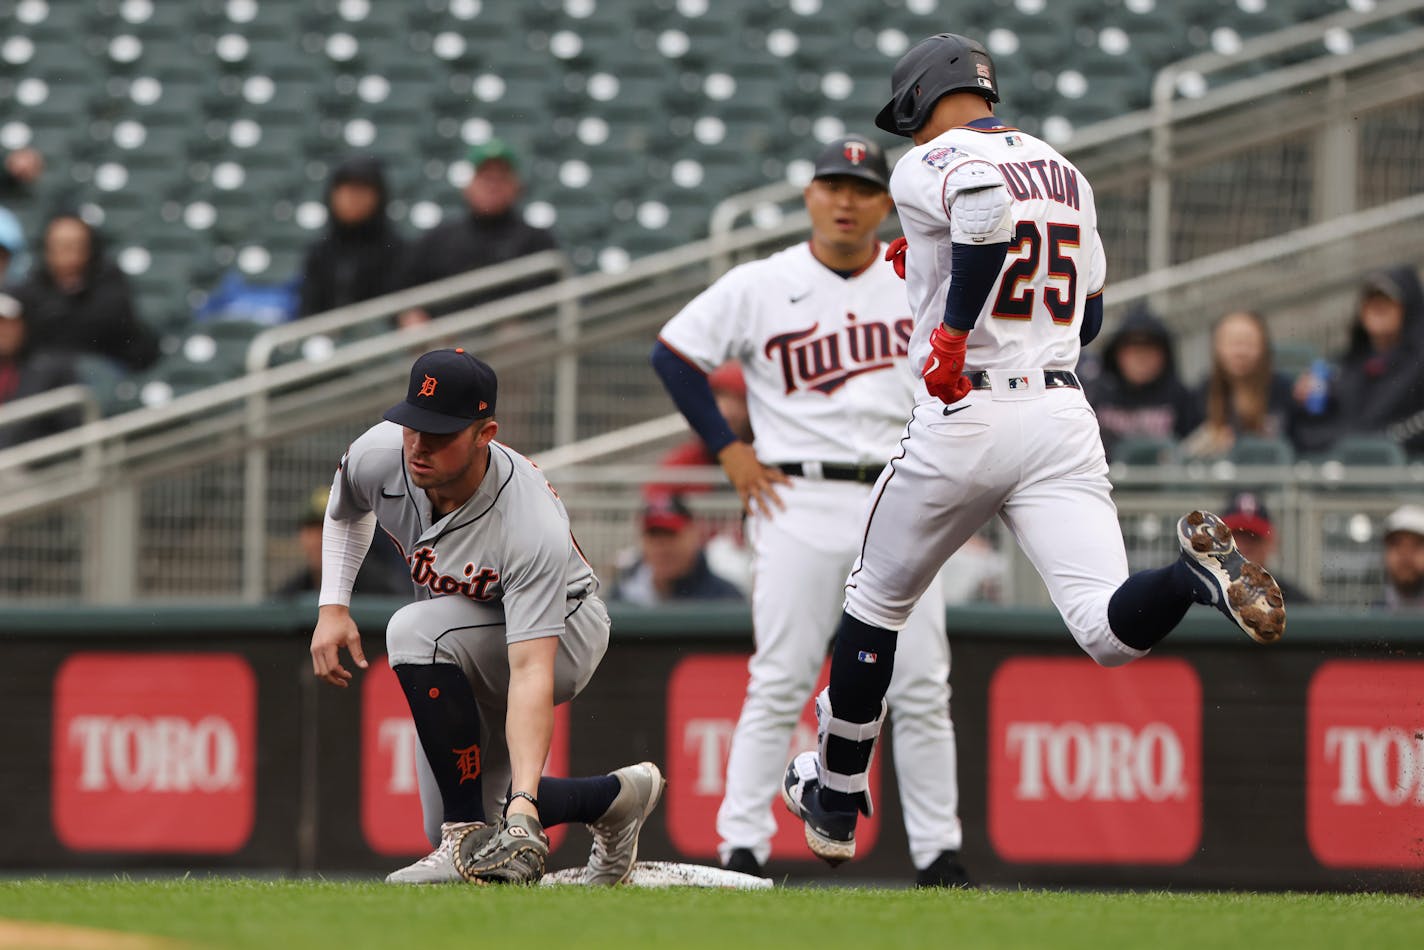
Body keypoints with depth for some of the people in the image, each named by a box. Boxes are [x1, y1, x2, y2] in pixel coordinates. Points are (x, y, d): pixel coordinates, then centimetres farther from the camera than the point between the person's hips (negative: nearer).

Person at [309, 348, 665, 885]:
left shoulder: (534, 532, -40)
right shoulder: (376, 458, -23)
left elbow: (531, 672, -47)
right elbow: (345, 512, 5)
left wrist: (524, 800, -56)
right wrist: (332, 606, -8)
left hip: (565, 634, -7)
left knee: (416, 631, -36)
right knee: (447, 830, 8)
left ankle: (472, 837, -29)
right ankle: (615, 796, 28)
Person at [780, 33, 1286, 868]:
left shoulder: (928, 166, -3)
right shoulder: (1066, 174, 19)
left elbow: (985, 202, -27)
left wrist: (953, 326, -21)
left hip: (962, 417, -4)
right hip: (1062, 418, 4)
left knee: (875, 607, 18)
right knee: (1112, 632, -10)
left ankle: (834, 801, 28)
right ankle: (1199, 573, -41)